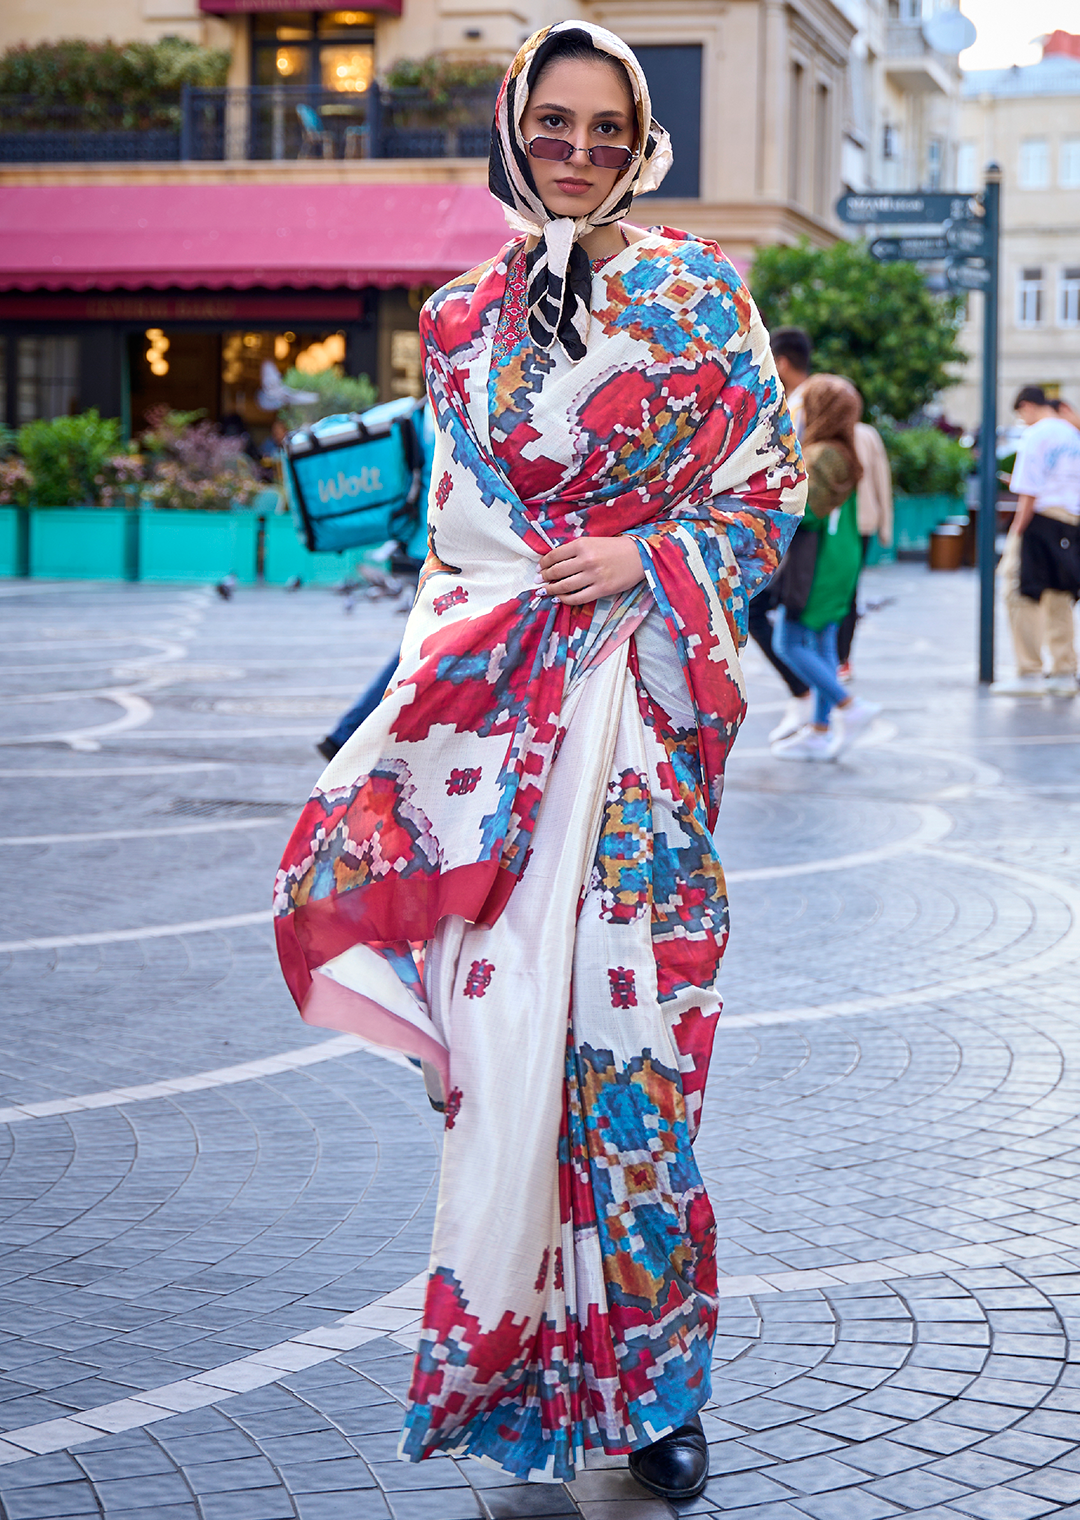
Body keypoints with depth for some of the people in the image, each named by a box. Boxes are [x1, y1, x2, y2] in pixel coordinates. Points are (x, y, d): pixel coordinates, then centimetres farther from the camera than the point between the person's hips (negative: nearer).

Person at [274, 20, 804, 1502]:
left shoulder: (696, 293, 4)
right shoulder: (463, 317, 14)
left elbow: (772, 482, 4)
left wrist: (649, 560, -9)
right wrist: (444, 647, 10)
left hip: (639, 695, -3)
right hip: (493, 697, 3)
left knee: (627, 1013, -5)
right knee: (500, 1009, -2)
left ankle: (649, 1373, 6)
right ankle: (518, 1345, 9)